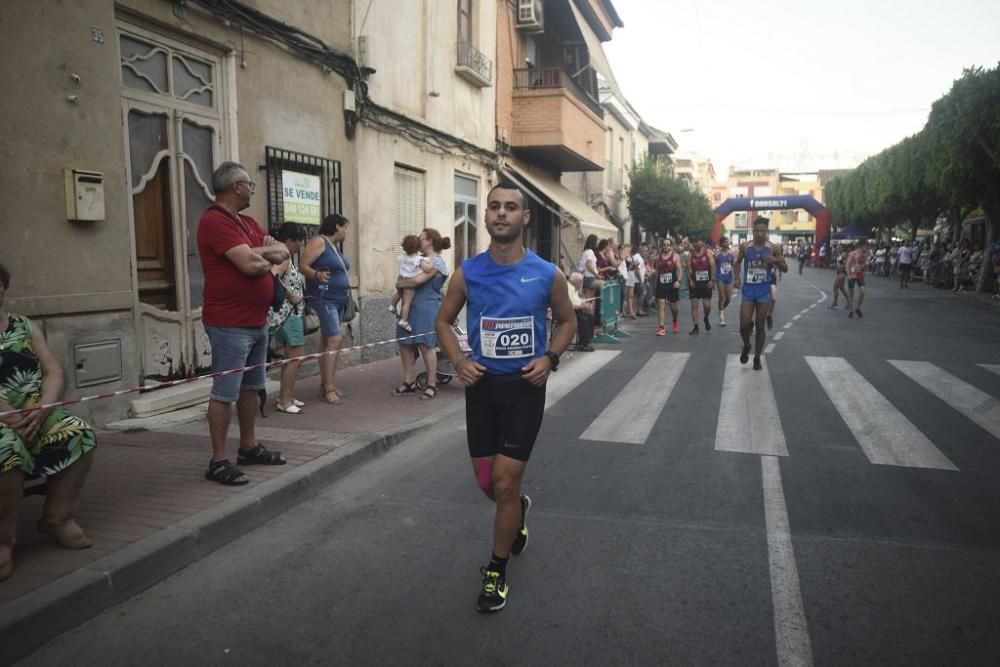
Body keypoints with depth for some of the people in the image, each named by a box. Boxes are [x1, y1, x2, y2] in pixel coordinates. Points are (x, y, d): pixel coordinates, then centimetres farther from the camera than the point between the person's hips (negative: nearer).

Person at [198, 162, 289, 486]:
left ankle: (249, 447, 28)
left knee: (251, 387, 16)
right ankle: (218, 461, 2)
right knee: (224, 393, -4)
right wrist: (266, 257, -1)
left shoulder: (248, 223, 16)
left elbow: (283, 252, 11)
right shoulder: (215, 221, -14)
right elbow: (250, 265, -23)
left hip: (257, 322, 10)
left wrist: (257, 253, -9)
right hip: (230, 325, -10)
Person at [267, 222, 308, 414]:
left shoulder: (287, 258, 15)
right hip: (286, 314, -10)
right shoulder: (283, 258, -15)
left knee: (291, 357, 17)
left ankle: (287, 396, 25)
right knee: (296, 357, -7)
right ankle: (284, 401, -1)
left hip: (291, 314, 10)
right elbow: (272, 277, -33)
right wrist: (291, 296, -24)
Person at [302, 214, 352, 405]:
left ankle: (325, 385, 14)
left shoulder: (334, 246, 17)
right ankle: (329, 389, -15)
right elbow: (303, 265, -17)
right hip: (323, 299, -10)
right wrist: (317, 274, -32)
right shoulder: (318, 241, -9)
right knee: (334, 340, -16)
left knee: (329, 342, 9)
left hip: (337, 301, 10)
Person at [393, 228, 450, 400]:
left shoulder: (436, 261, -8)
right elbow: (411, 277, 25)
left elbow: (418, 280, -17)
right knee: (405, 344, 5)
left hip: (426, 308, -8)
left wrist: (399, 284, -3)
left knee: (425, 346, -5)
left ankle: (432, 385, 4)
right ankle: (409, 383, 12)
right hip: (410, 307, 8)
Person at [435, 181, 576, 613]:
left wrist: (550, 358, -9)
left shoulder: (546, 275, -8)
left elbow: (567, 321, 8)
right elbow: (444, 321, 9)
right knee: (487, 483, 12)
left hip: (525, 385, -2)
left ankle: (496, 572, 19)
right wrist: (458, 360, -7)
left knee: (505, 484, -2)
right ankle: (518, 510, 49)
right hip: (482, 384, 3)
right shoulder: (467, 274, -5)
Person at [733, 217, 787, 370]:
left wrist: (775, 261, -20)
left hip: (764, 290, 0)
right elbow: (738, 262, 15)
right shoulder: (745, 246, -3)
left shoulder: (773, 248, -4)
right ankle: (746, 346, 26)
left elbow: (785, 269, 1)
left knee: (760, 326, 6)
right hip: (748, 289, 0)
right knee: (744, 325, -6)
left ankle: (757, 358, 20)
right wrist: (736, 277, -1)